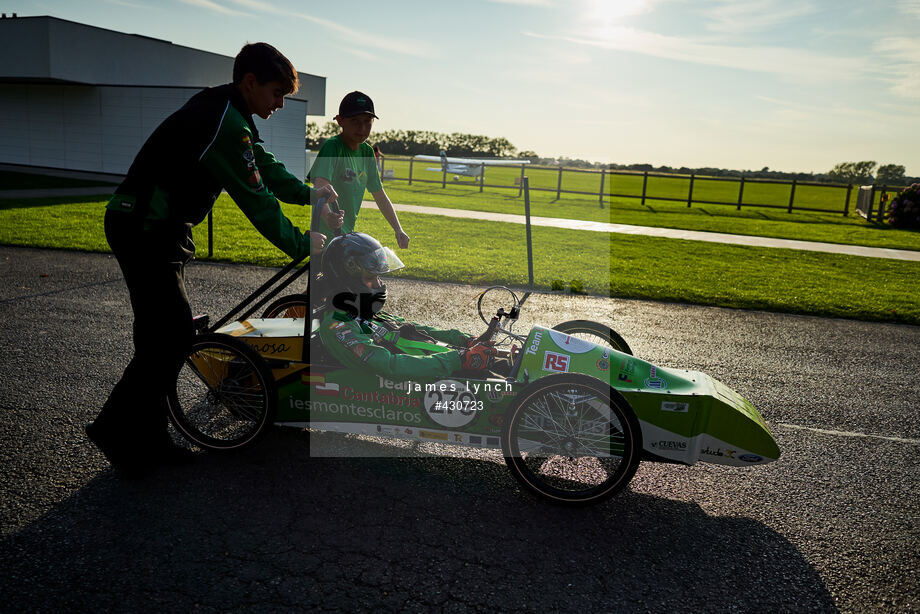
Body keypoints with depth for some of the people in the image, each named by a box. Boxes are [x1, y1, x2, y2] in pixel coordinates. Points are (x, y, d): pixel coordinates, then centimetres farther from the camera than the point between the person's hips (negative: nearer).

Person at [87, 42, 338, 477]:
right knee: (165, 337, -8)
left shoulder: (231, 115, 11)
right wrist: (301, 245, -14)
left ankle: (147, 437, 21)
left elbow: (263, 166, 21)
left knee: (175, 333, 11)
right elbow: (255, 199, -23)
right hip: (144, 232, -10)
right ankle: (114, 430, 10)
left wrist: (307, 193, 10)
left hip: (164, 229, 10)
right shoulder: (225, 123, -22)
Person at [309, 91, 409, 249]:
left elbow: (379, 195, 13)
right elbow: (320, 187, -31)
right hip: (328, 235, -7)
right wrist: (327, 216, -50)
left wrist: (398, 230, 8)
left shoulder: (366, 152, 6)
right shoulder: (332, 147, -15)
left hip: (348, 234, 7)